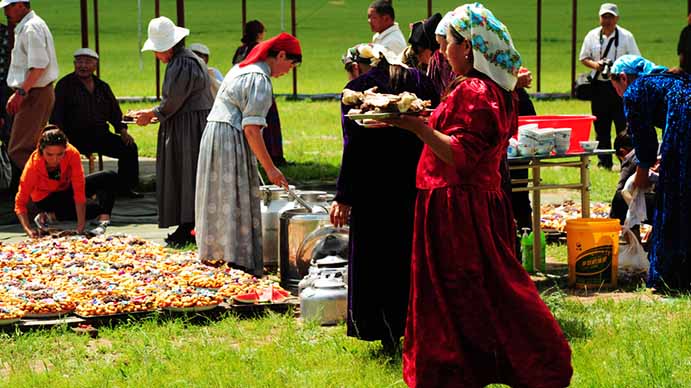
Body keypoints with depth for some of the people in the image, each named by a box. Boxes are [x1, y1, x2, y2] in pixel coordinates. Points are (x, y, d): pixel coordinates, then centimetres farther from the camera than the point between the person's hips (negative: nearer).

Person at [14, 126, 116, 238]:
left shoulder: (72, 153, -29)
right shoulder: (33, 165, -32)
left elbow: (79, 190, -31)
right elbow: (20, 202, -30)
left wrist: (81, 225, -36)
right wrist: (28, 229, -44)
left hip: (67, 187, 4)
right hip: (47, 198, -4)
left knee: (109, 177, -16)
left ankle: (103, 221, -26)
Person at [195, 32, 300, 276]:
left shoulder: (240, 69, 17)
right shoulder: (260, 80, -13)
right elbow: (251, 129, -19)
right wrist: (269, 168, -16)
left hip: (212, 136, 10)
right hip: (232, 142, -10)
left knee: (218, 203, 12)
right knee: (239, 206, -7)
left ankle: (215, 256, 17)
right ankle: (240, 264, -7)